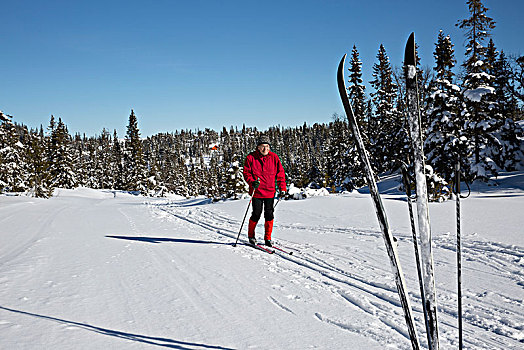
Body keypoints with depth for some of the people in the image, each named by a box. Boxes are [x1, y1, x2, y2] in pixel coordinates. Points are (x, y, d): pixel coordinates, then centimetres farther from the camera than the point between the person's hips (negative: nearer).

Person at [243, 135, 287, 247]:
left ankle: (268, 238, 17)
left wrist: (282, 188, 1)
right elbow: (246, 173, -1)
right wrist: (252, 182, -19)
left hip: (270, 191, 2)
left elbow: (280, 173, 7)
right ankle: (251, 235, 23)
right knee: (256, 214, 0)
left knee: (269, 215, 3)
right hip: (257, 192, -2)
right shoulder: (251, 158, -3)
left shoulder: (274, 157, 2)